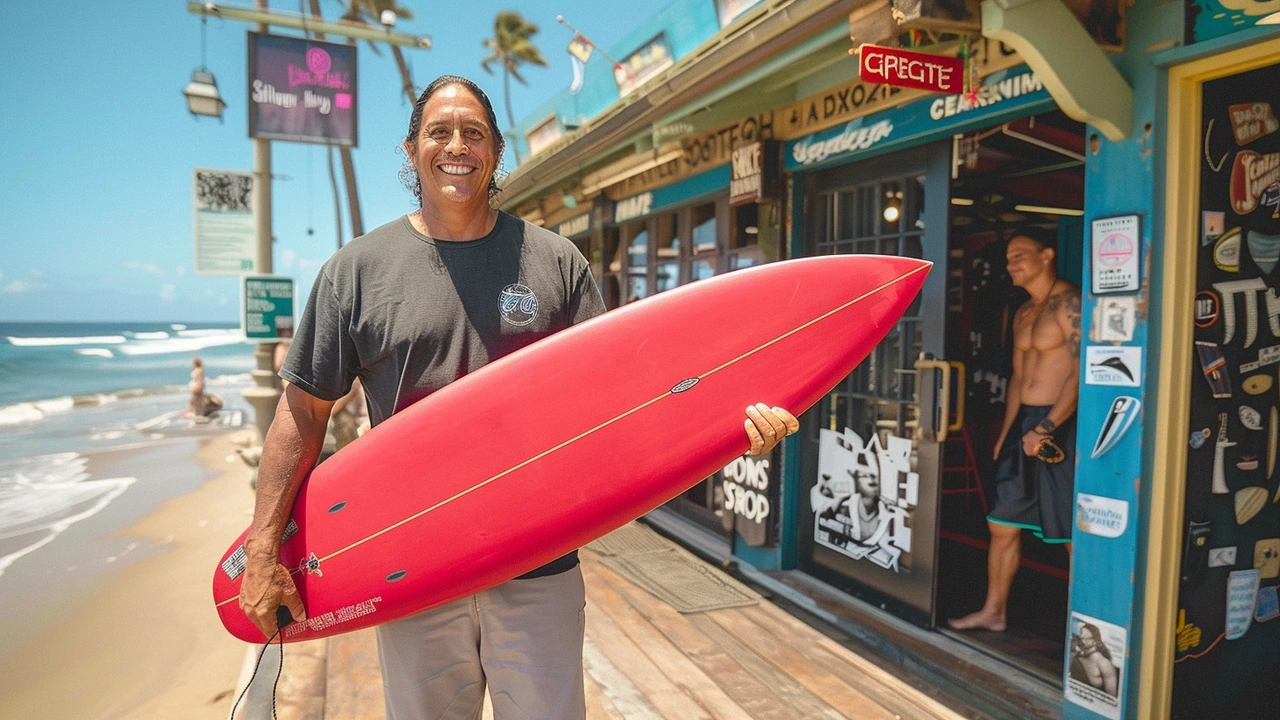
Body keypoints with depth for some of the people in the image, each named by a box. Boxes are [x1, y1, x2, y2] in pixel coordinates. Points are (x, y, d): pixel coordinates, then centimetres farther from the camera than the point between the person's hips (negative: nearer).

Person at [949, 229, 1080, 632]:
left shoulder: (1070, 303, -11)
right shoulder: (1023, 314, 17)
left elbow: (1081, 375, -18)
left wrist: (1046, 428, -22)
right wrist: (1005, 435, 18)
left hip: (1061, 426, -9)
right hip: (1024, 423, 9)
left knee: (1074, 533, -1)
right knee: (1002, 523, 12)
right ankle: (993, 611, 23)